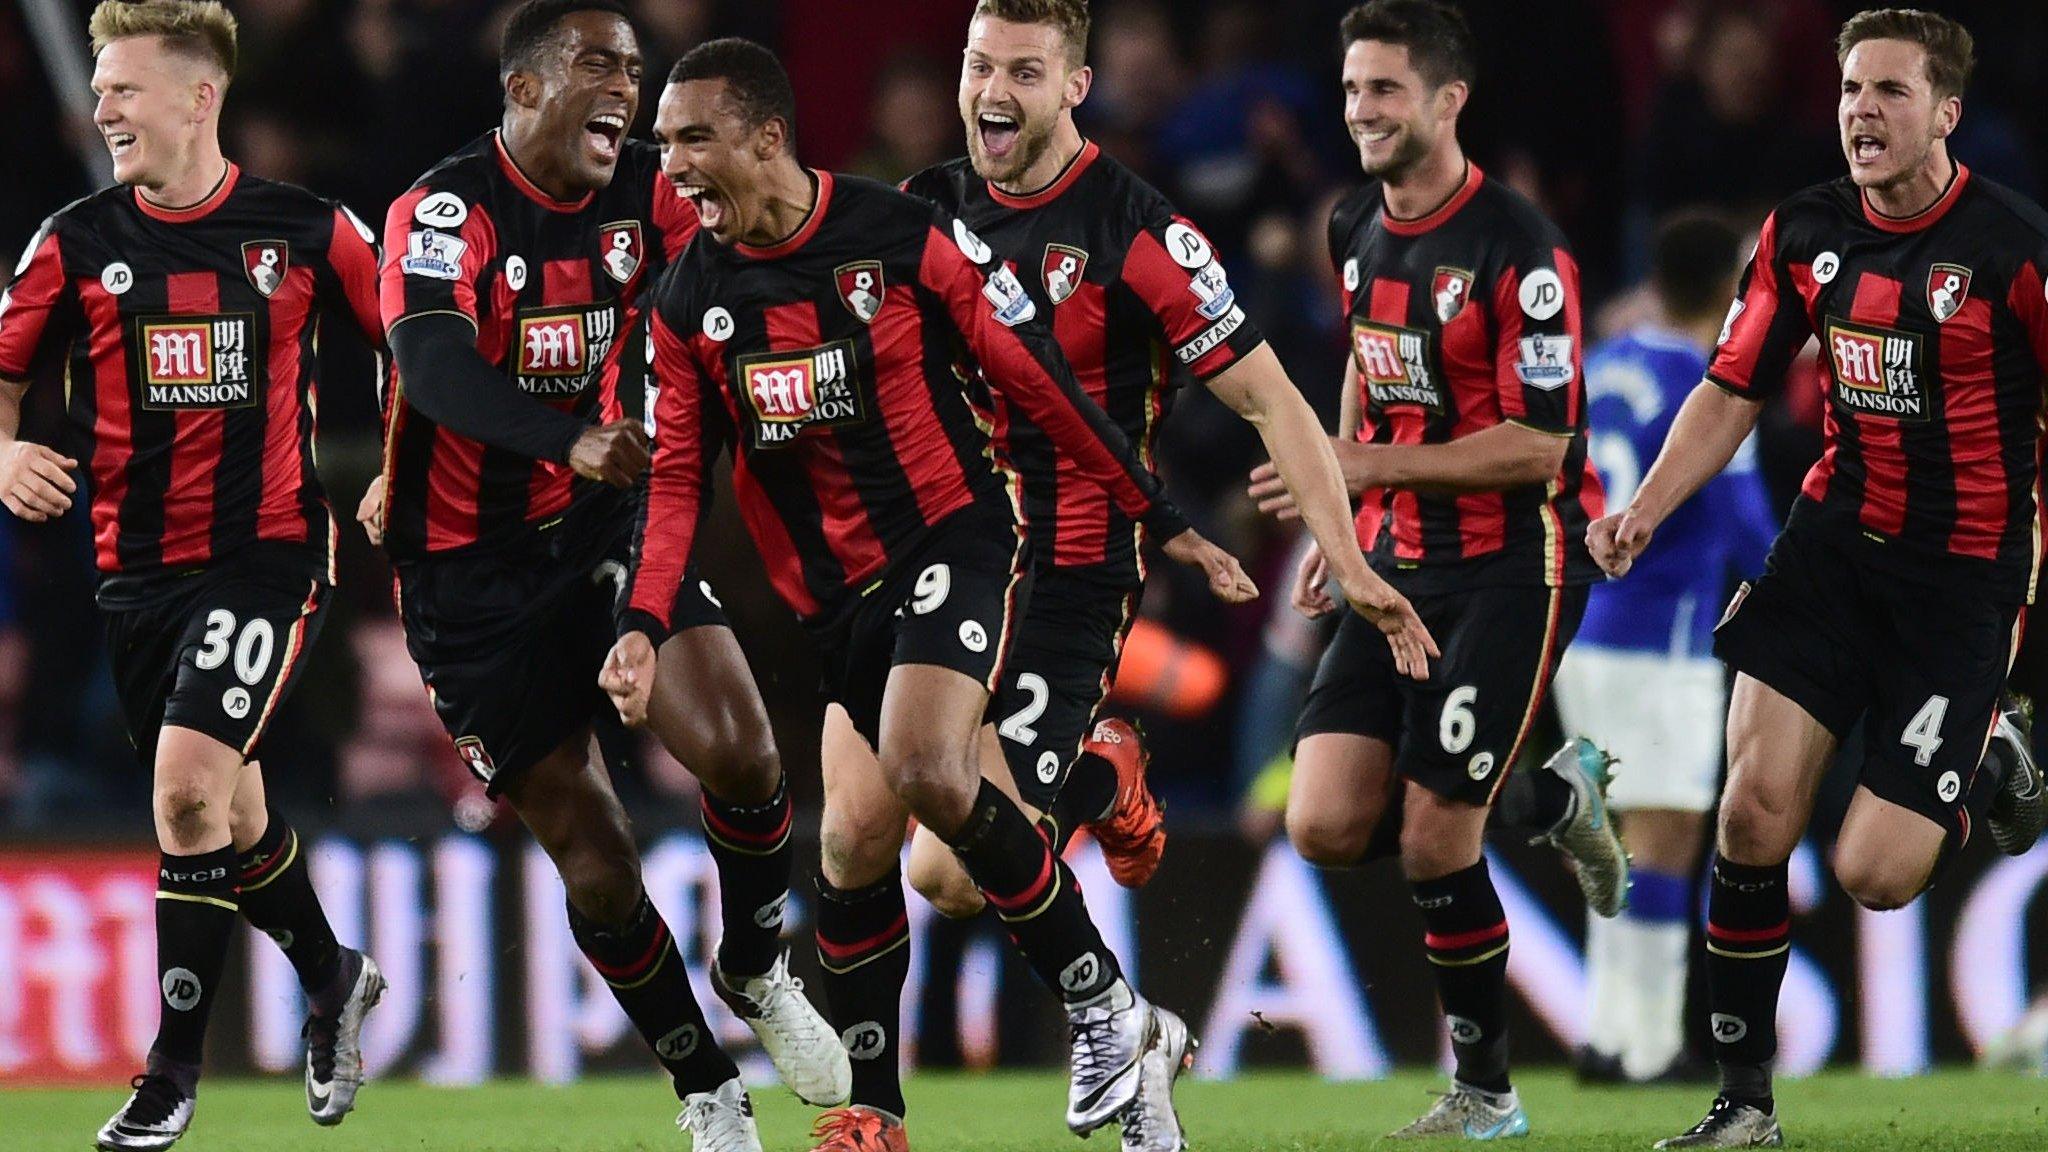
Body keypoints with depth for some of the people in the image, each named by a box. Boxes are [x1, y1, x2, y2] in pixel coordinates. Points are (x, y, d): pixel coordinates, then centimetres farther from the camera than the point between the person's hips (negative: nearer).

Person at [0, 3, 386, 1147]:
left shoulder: (312, 231, -4)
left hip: (271, 549, -4)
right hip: (139, 566, 4)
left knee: (189, 780, -19)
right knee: (228, 810, 13)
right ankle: (332, 976, 42)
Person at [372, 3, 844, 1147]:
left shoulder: (649, 193, -2)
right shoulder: (446, 212, -19)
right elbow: (432, 366, -35)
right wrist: (573, 440, -52)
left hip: (602, 522, 4)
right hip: (473, 567, -4)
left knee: (739, 748, -17)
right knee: (591, 849, -3)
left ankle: (758, 975, 11)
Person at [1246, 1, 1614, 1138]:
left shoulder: (1518, 248, -19)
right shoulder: (1355, 227, 6)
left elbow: (1539, 446, -21)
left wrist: (1375, 466, -25)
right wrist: (1340, 518, 21)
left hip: (1513, 562, -7)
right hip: (1396, 556, 7)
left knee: (1433, 838, -10)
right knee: (1326, 825, -5)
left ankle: (1485, 1089, 10)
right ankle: (1549, 801, 21)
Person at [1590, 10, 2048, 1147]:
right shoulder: (1805, 232, 1)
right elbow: (1732, 390, 11)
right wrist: (1644, 510, -2)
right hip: (1837, 537, 4)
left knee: (1873, 873, -9)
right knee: (1754, 810, -9)